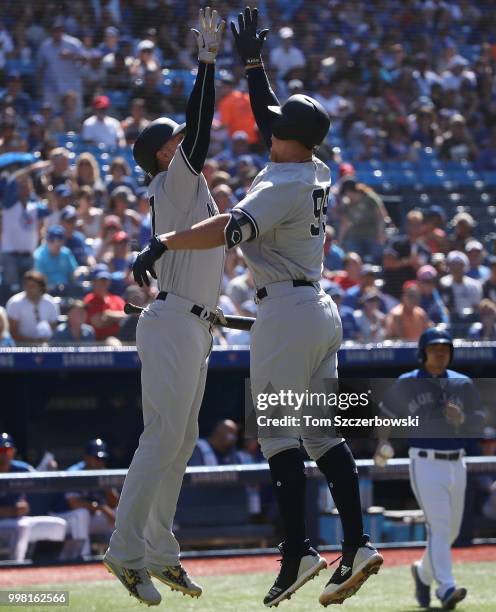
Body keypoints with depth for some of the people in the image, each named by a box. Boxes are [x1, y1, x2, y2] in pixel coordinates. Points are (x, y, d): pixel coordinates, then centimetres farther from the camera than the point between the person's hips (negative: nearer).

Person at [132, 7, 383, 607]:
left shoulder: (281, 186, -15)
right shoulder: (317, 172, 11)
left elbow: (230, 228, -29)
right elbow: (272, 121, 28)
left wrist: (164, 243, -31)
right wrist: (252, 64, 33)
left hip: (286, 311, -9)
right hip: (321, 308, 9)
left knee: (277, 430, -8)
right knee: (321, 432, 9)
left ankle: (298, 551, -15)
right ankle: (356, 545, 2)